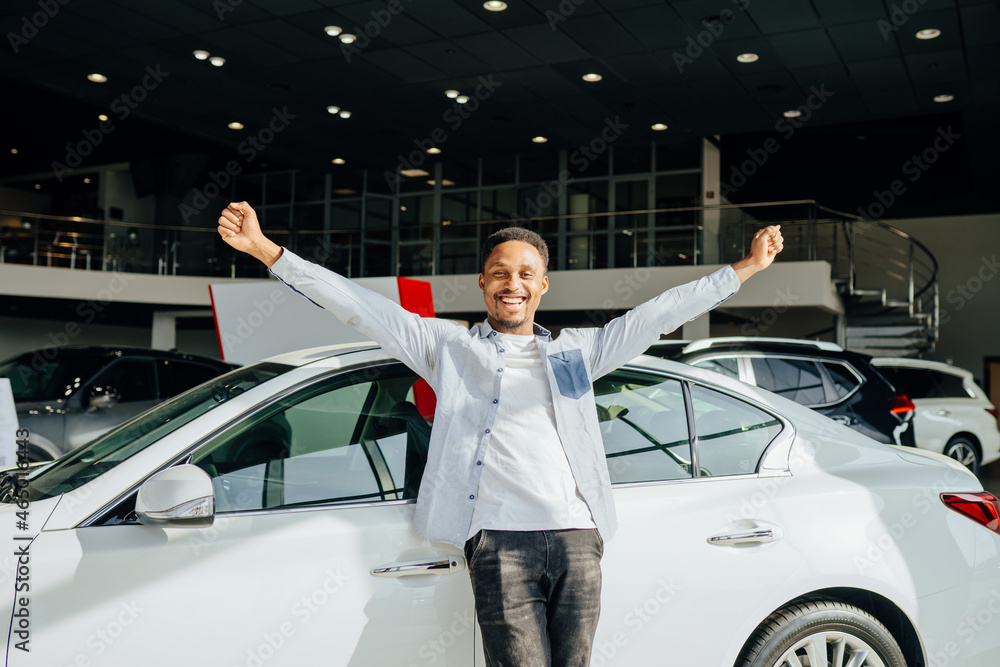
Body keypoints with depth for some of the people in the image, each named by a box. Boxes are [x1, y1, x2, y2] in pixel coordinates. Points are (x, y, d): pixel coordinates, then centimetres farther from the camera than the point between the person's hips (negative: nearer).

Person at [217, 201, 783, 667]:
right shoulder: (449, 346, 14)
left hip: (578, 536, 3)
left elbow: (662, 312, 21)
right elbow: (359, 305, 8)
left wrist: (747, 267, 20)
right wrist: (267, 250, 2)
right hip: (501, 539, -2)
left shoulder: (576, 351, 21)